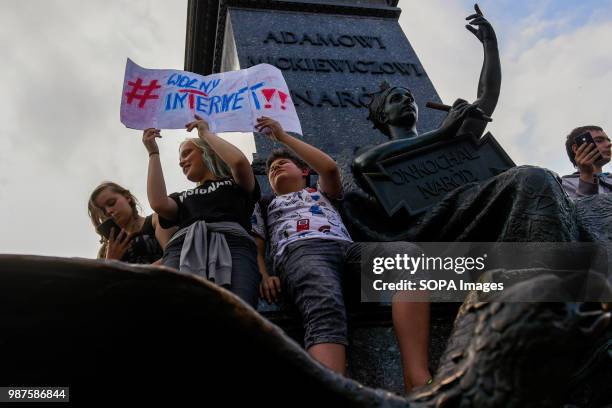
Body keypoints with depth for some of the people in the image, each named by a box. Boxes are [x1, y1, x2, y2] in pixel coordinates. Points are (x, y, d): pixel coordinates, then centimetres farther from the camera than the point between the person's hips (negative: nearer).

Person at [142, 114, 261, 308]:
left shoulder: (235, 184, 30)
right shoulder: (182, 197, 38)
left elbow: (240, 162, 5)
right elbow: (159, 204, 14)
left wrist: (205, 133, 22)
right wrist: (153, 153, 25)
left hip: (232, 242, -2)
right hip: (183, 246, 2)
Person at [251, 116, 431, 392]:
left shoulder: (322, 192, 40)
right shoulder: (264, 206, 38)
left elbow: (330, 167, 17)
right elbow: (256, 249, 23)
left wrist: (283, 136, 25)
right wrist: (264, 276, -2)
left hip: (345, 246, 2)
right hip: (300, 251, -2)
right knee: (325, 312, -40)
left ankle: (417, 379, -46)